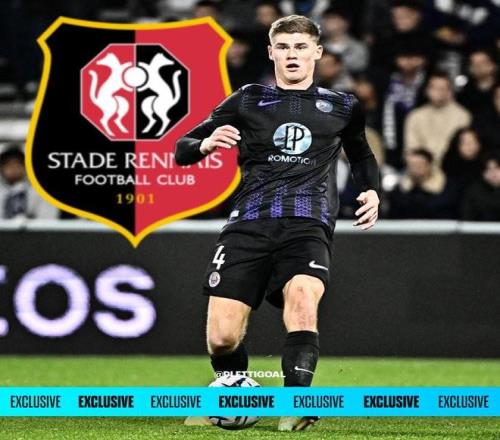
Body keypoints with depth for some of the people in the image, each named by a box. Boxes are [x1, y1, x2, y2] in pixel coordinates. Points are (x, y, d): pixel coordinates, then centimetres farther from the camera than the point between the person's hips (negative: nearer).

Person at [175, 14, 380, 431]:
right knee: (221, 337, -11)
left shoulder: (341, 107, 18)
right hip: (248, 224, 1)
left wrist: (371, 190, 14)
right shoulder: (247, 100, 16)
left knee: (302, 301, -34)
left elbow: (362, 155, 36)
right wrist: (206, 145, -7)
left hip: (308, 224, -1)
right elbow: (182, 150, 17)